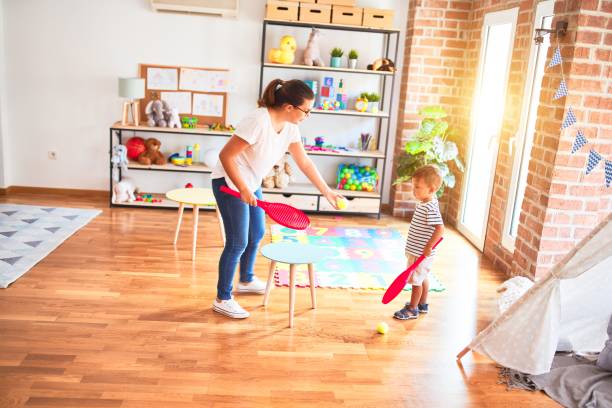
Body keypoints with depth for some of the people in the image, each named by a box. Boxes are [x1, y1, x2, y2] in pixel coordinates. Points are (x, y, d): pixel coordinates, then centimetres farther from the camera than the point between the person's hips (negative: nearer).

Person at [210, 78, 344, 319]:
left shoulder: (290, 127, -3)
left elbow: (305, 163, 7)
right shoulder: (258, 122, -29)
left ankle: (246, 281, 43)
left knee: (257, 233, 21)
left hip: (251, 183, 9)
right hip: (230, 183, -9)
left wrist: (327, 191, 8)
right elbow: (225, 156, -27)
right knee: (238, 243, -5)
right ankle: (222, 299, 11)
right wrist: (243, 190, -26)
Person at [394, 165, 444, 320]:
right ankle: (423, 304, 37)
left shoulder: (430, 208, -25)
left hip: (420, 253, -10)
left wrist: (428, 247, -28)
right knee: (422, 277, 21)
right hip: (417, 251, 10)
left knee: (416, 279, 3)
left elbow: (440, 228, -31)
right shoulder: (424, 203, 6)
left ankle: (412, 309, 16)